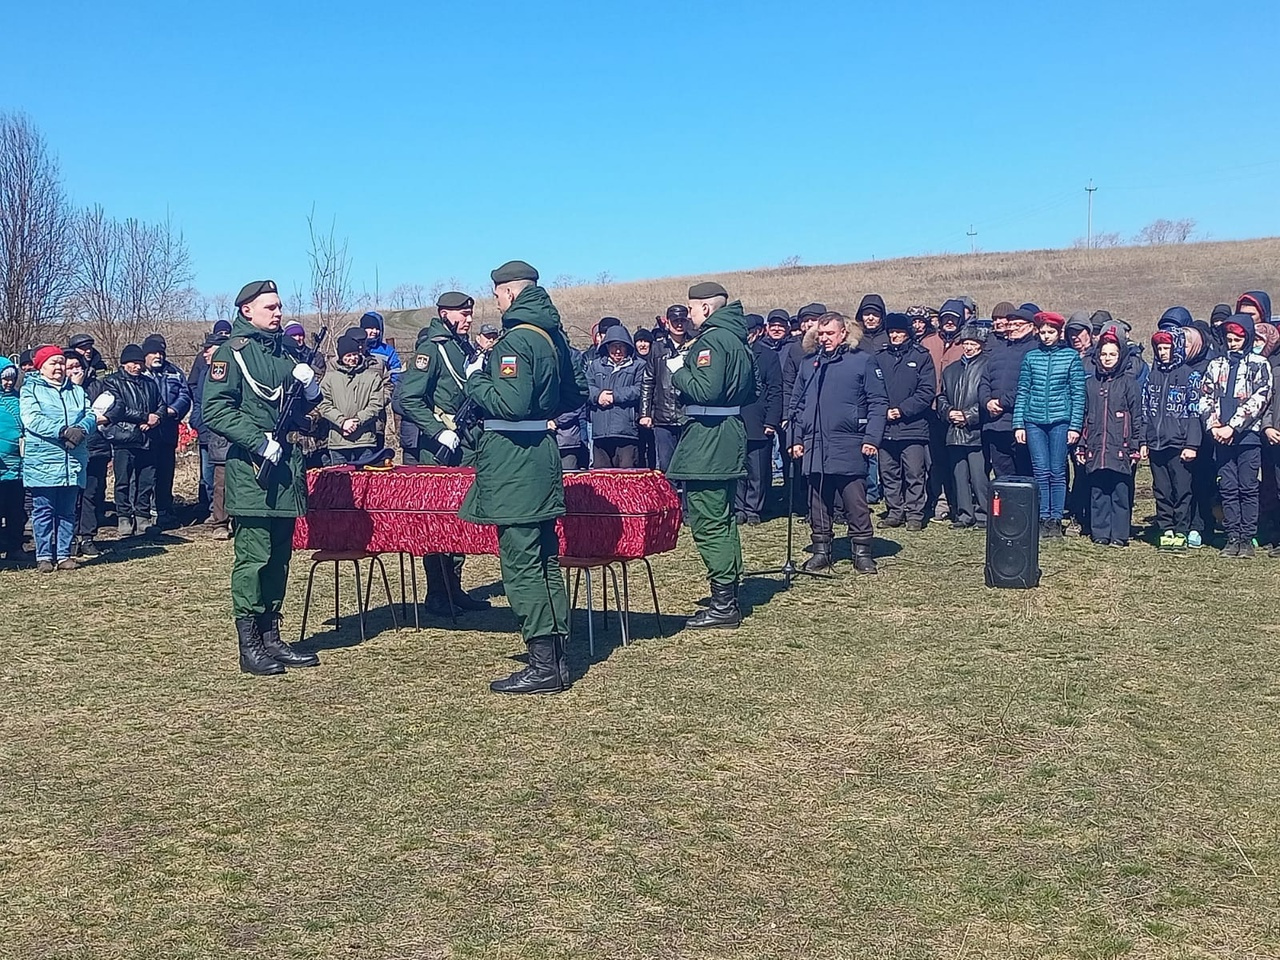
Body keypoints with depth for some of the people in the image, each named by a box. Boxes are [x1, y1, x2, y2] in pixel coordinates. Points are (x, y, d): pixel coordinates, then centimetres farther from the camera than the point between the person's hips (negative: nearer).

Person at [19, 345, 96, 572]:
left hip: (73, 462, 4)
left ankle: (63, 554, 14)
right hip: (42, 462, -4)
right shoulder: (30, 390, 1)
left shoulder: (76, 391, 16)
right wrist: (64, 431, -22)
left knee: (67, 511, 8)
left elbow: (90, 416, 7)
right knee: (43, 511, 0)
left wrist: (81, 430, -16)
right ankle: (44, 556, 6)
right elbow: (32, 420, -13)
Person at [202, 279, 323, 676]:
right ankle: (249, 646, 1)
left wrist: (309, 385, 2)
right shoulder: (232, 352, -5)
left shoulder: (285, 349, 16)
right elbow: (215, 409, -14)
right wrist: (260, 442, -18)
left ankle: (271, 638, 20)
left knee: (279, 557, 11)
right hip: (251, 469, -7)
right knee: (253, 557, -6)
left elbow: (302, 405, 24)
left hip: (286, 464, 7)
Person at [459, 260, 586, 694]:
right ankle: (556, 657, 19)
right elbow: (575, 394, 20)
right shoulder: (553, 334, 12)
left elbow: (510, 404, -25)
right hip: (543, 455, 10)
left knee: (521, 564, -5)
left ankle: (543, 666, -2)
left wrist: (476, 380, -10)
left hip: (513, 461, -9)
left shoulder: (515, 340, -16)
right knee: (545, 561, 13)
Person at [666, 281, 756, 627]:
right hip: (728, 440, 11)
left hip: (707, 442, -11)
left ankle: (722, 605, -4)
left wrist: (678, 371, -10)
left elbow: (706, 390, -27)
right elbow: (749, 392, 21)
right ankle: (729, 596, 23)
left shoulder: (712, 340, -15)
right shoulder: (736, 339, 16)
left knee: (708, 523, -6)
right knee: (723, 520, 16)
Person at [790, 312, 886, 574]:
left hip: (849, 446, -4)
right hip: (814, 447, 4)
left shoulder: (863, 361, 1)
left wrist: (871, 439, -12)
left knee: (855, 502, -1)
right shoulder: (809, 363, 15)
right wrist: (796, 439, 8)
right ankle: (821, 550, 18)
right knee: (818, 503, 9)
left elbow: (878, 403, -3)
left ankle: (862, 551, 9)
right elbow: (799, 404, 17)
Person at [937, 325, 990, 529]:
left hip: (976, 431, -6)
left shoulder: (987, 366, 0)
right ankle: (964, 514, 14)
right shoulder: (950, 370, 20)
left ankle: (983, 515, 2)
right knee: (959, 475, 7)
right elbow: (941, 398, 21)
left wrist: (968, 415, -11)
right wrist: (948, 412, 1)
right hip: (954, 432, 6)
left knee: (979, 476, -7)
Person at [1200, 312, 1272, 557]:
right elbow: (1205, 398, 10)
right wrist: (1213, 426, -5)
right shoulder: (1216, 365, 14)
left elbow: (1258, 400, -9)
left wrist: (1232, 427, -14)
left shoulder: (1259, 365, 2)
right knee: (1228, 489, 4)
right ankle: (1232, 537, 9)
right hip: (1221, 438, 4)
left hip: (1248, 436, -3)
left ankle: (1247, 539, 4)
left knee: (1248, 489, -1)